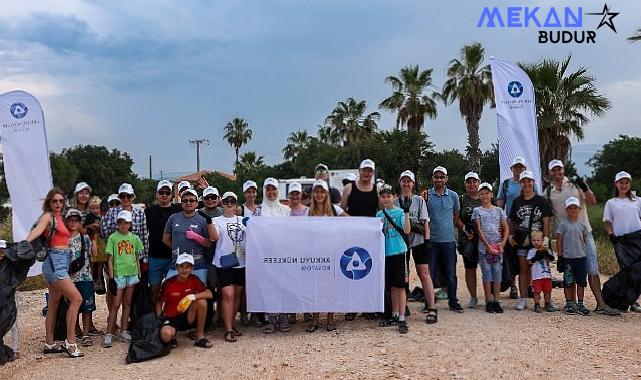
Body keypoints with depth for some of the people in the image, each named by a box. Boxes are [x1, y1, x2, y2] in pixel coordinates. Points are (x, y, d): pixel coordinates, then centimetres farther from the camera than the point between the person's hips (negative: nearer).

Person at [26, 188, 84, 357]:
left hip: (62, 262, 9)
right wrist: (26, 243, -42)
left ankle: (49, 344, 20)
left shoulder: (59, 218, 17)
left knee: (54, 304, 12)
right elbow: (37, 230, -25)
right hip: (54, 262, -9)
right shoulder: (47, 216, -6)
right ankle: (70, 342, -11)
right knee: (76, 298, -14)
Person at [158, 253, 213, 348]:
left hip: (188, 317, 3)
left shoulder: (194, 279, -5)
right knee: (166, 335, -36)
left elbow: (209, 294, -14)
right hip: (171, 318, -2)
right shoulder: (168, 283, -10)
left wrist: (193, 297, -29)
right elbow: (159, 302, 1)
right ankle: (172, 337, 6)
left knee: (202, 302, -25)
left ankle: (200, 336, -10)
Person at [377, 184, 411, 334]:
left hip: (399, 251, -5)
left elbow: (407, 230, -20)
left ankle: (402, 319, -3)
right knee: (392, 286, 13)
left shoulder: (400, 212, -5)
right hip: (386, 253, 5)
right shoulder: (379, 214, 12)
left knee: (400, 286, -5)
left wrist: (406, 212, -27)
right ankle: (394, 316, 23)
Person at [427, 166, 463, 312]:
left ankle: (453, 302, 20)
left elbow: (456, 215, 15)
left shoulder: (453, 196, 5)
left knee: (451, 274, 8)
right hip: (432, 240, -1)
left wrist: (446, 226, 7)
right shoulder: (426, 195, 0)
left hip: (449, 240, 1)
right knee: (430, 274, 4)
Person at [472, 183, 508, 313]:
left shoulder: (499, 210, 11)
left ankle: (496, 301, 9)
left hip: (498, 247, 2)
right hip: (484, 247, -2)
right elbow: (478, 230, -3)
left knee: (497, 274, 2)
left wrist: (503, 242, -8)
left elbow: (506, 228, 8)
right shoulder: (477, 211, 4)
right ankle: (489, 302, 5)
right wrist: (487, 245, -12)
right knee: (487, 274, -1)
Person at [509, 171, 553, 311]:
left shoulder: (541, 201, 0)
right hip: (522, 241, 2)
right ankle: (523, 299, 8)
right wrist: (511, 235, 1)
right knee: (523, 269, 4)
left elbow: (546, 221, -4)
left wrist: (546, 238, -12)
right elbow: (512, 221, 13)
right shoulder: (517, 202, 9)